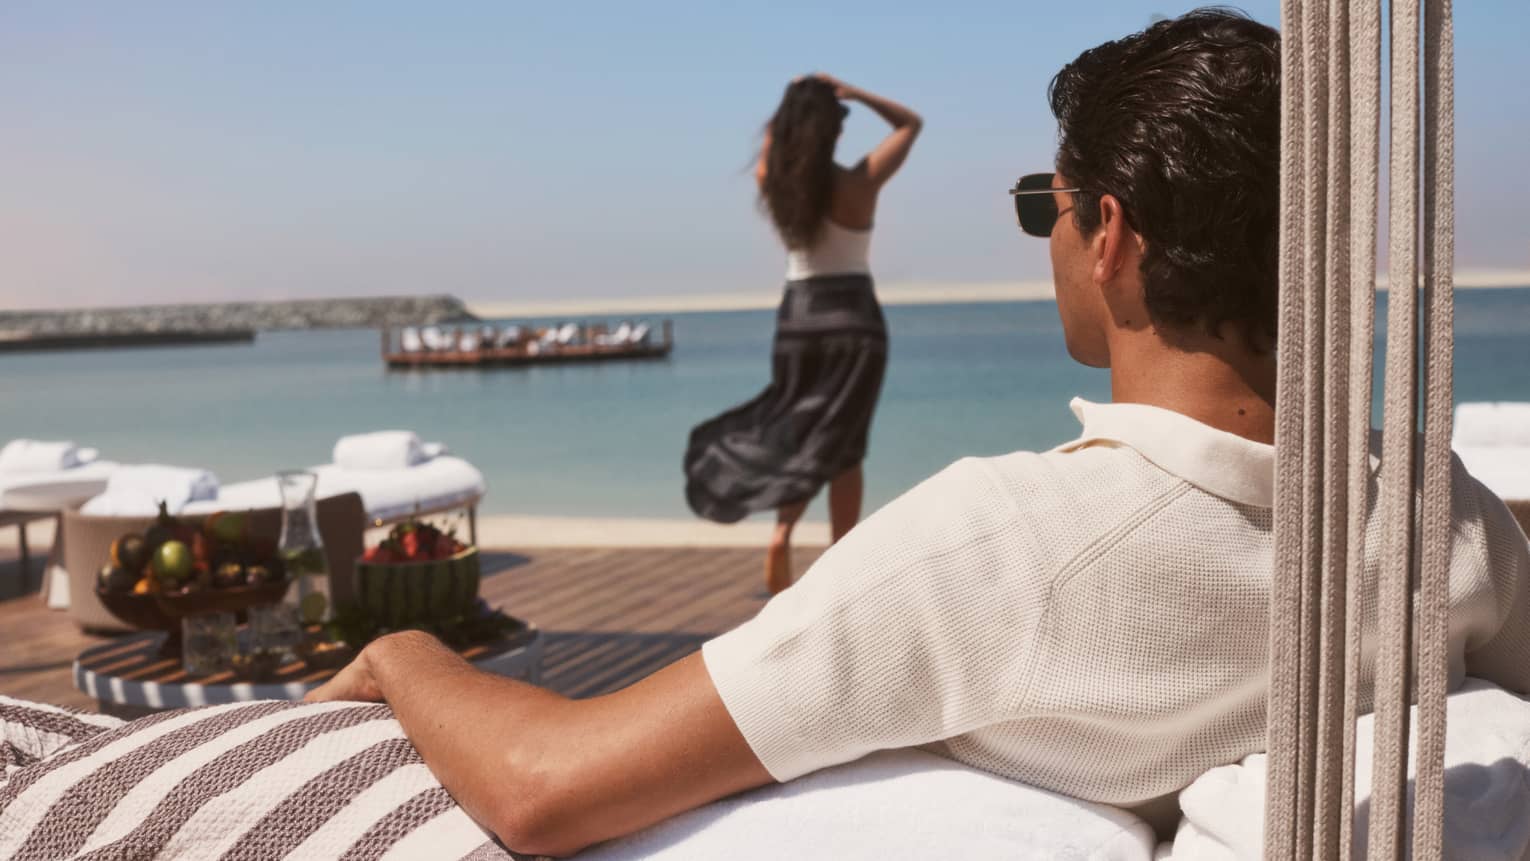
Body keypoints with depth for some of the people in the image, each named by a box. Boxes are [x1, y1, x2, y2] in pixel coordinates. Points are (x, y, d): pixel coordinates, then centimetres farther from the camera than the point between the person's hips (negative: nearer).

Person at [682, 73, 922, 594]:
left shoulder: (773, 184, -2)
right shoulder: (859, 184, -9)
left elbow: (769, 147, 23)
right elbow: (910, 123, 6)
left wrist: (794, 104, 12)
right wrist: (853, 93, -2)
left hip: (797, 317, 3)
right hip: (853, 319, -2)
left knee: (796, 436, 16)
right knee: (842, 448, 6)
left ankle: (781, 535, -6)